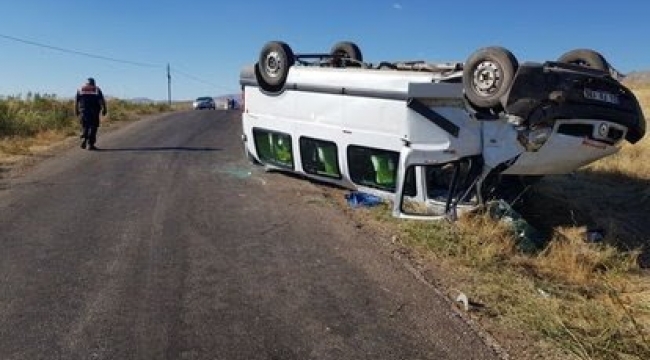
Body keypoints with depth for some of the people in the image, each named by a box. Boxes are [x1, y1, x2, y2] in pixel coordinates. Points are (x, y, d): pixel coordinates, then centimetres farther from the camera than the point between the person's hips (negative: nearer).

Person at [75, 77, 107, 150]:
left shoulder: (80, 89, 10)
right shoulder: (97, 89, 4)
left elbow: (76, 101, 5)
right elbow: (101, 101, -5)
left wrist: (76, 111, 8)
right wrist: (104, 109, -4)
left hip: (83, 111, 2)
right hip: (94, 111, -2)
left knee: (85, 126, 14)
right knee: (93, 127, 3)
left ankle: (84, 139, -9)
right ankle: (91, 144, -1)